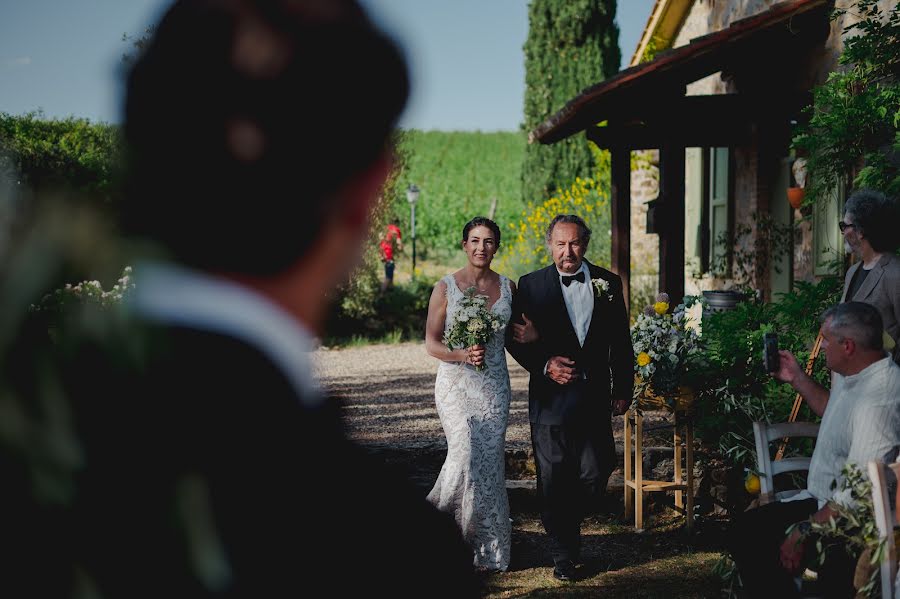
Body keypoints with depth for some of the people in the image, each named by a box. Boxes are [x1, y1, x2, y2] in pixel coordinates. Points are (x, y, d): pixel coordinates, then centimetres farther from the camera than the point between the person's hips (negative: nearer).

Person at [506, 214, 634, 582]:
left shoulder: (608, 283, 7)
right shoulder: (531, 285, 2)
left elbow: (621, 342, 11)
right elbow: (515, 339, 2)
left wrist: (623, 389, 8)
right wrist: (544, 365, -12)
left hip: (595, 397, 2)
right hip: (551, 397, -2)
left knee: (595, 476, 1)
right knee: (554, 480, 2)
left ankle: (567, 522, 32)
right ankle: (564, 554, 17)